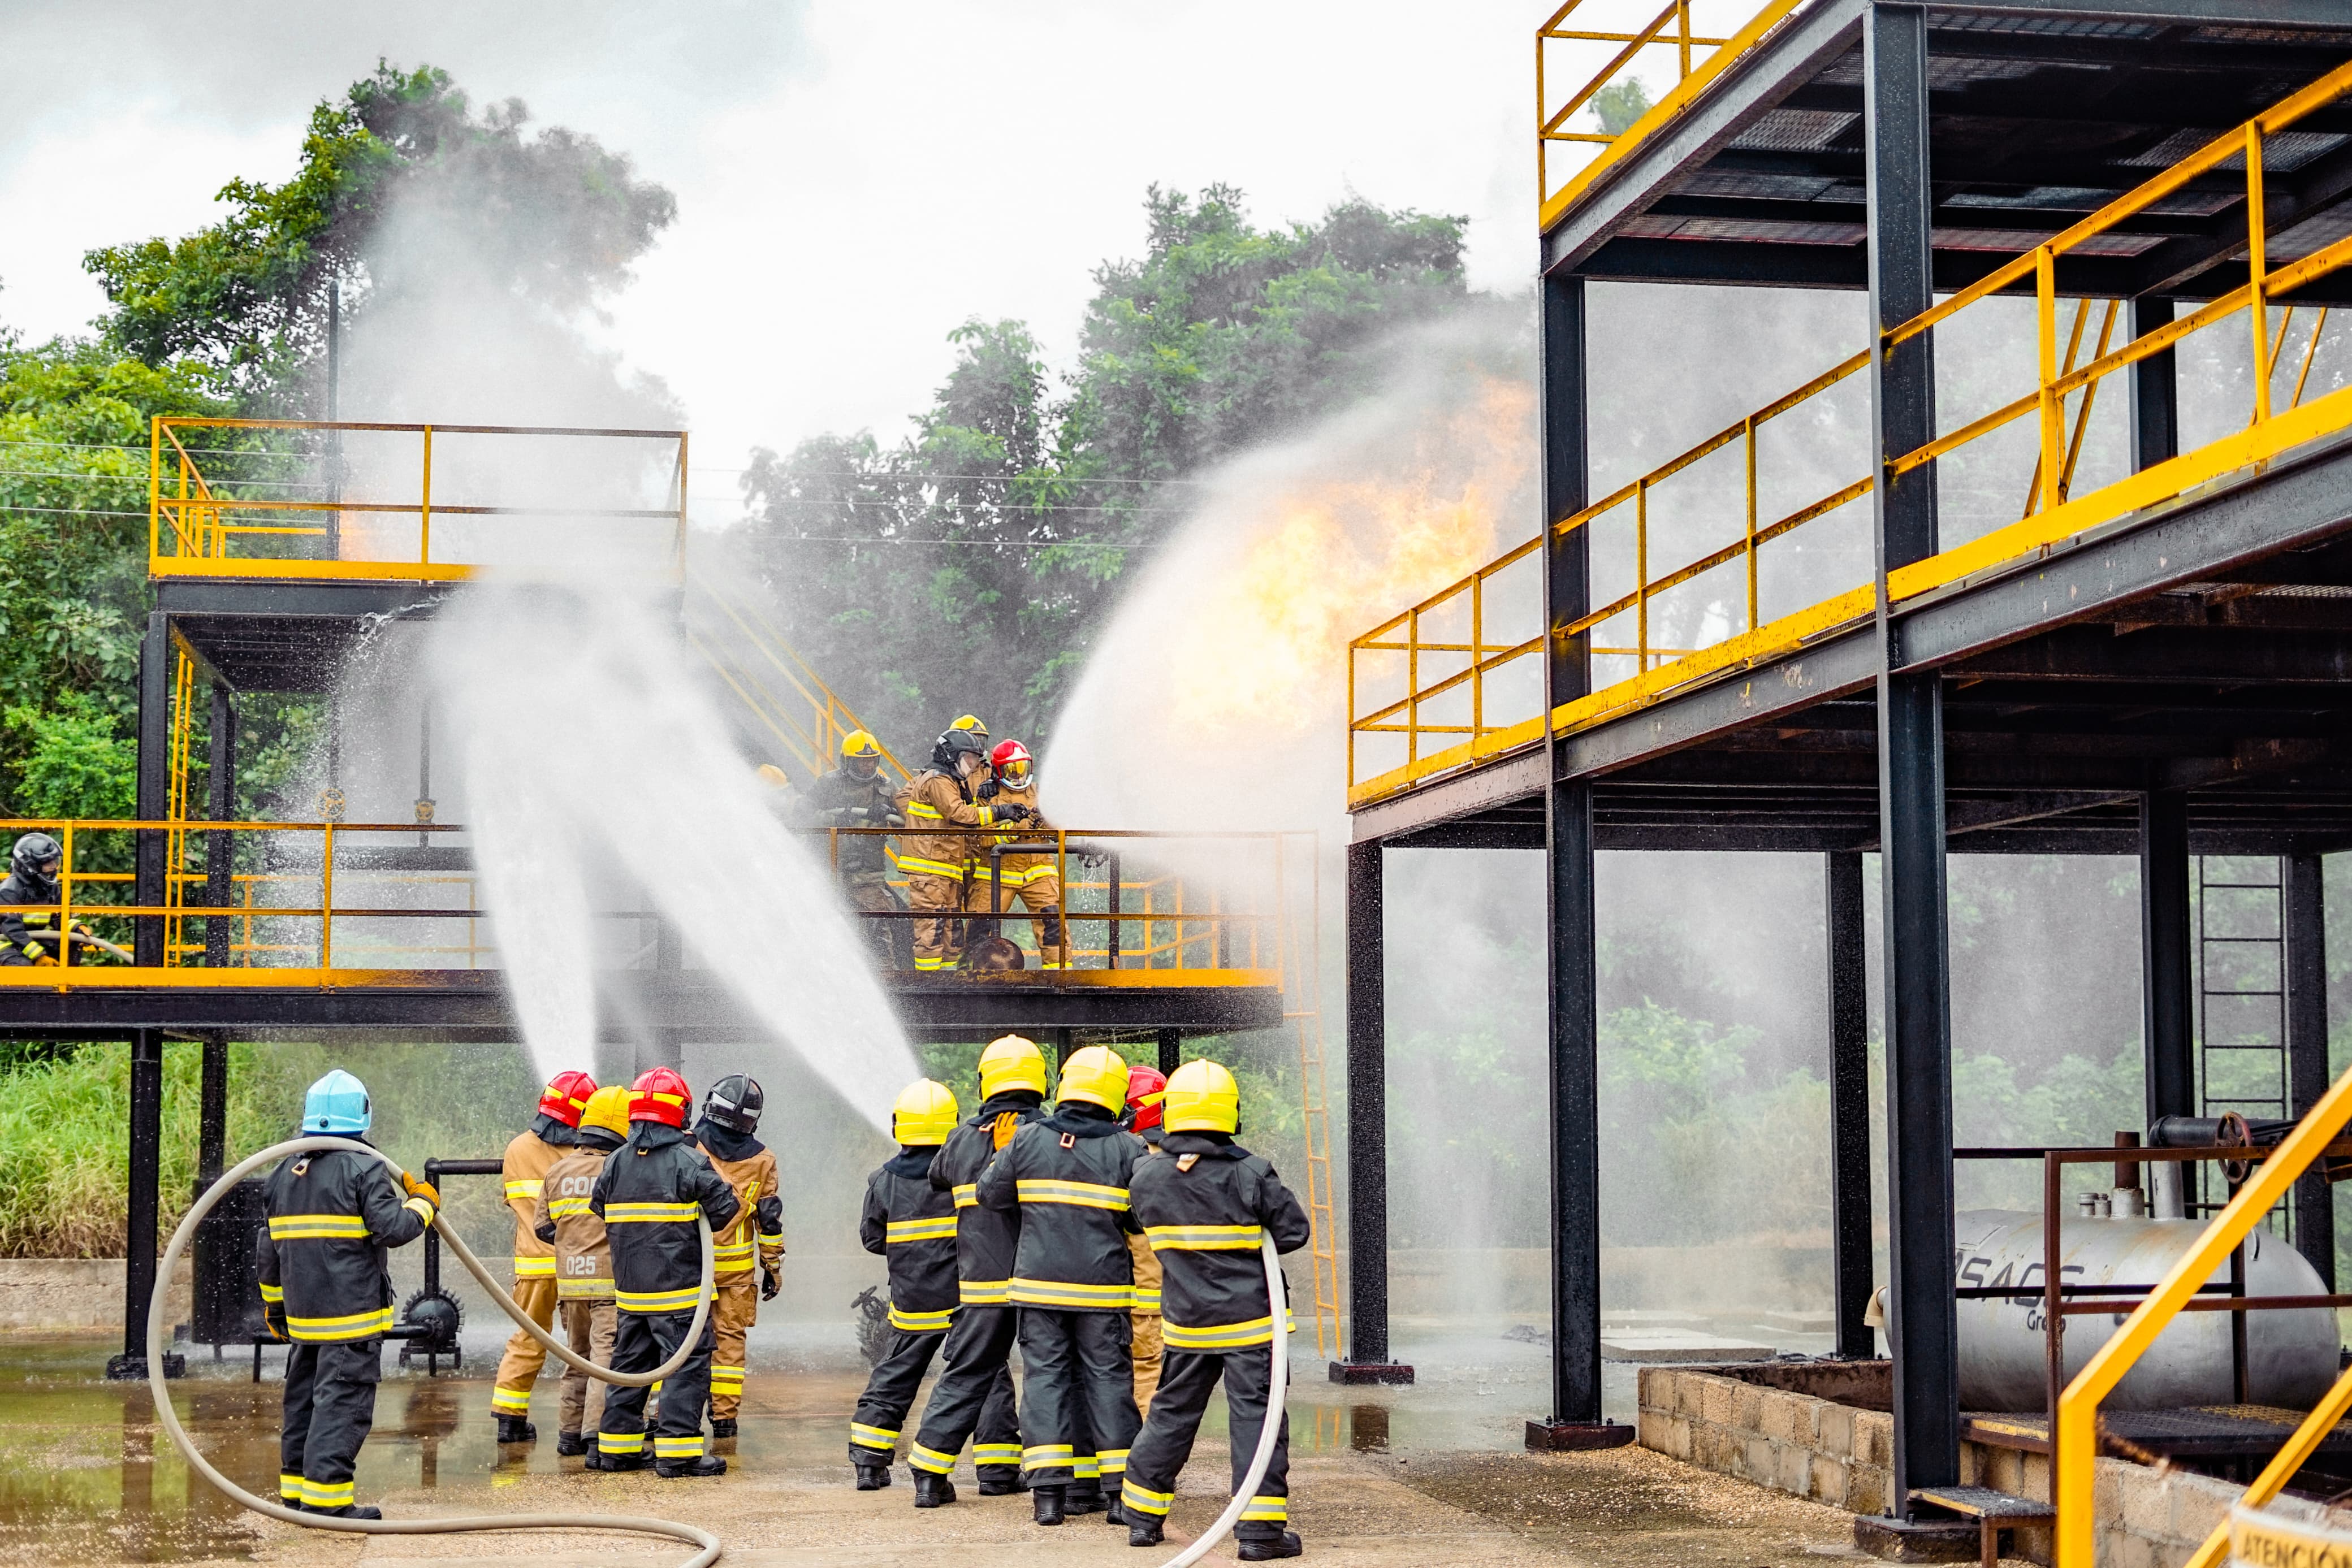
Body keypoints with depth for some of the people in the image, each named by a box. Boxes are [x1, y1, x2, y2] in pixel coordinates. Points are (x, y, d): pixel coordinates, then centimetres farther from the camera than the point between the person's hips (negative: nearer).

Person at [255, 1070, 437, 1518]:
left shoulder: (283, 1174, 13)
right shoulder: (364, 1170, -10)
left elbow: (267, 1249, 18)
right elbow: (393, 1228, -17)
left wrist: (273, 1304, 27)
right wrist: (423, 1203, 2)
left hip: (303, 1313, 7)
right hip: (353, 1312, -7)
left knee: (303, 1396, 16)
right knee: (343, 1401, -6)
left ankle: (296, 1485, 23)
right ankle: (326, 1494, -10)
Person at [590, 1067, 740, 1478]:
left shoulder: (616, 1163, 5)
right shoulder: (687, 1162, -12)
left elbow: (597, 1209, 13)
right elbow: (724, 1205, -13)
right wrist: (700, 1225, 8)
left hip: (630, 1290, 6)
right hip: (679, 1289, -6)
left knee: (629, 1364, 16)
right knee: (687, 1366, -3)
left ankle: (615, 1447, 20)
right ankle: (677, 1451, -8)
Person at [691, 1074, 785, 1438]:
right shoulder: (761, 1160, 1)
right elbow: (769, 1218, 3)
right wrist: (774, 1267, 11)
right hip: (735, 1266, 1)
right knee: (729, 1337, 9)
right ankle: (724, 1417, 10)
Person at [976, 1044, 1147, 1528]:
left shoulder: (1028, 1140, -2)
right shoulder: (1127, 1148, -6)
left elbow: (990, 1192, 7)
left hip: (1039, 1284, 1)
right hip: (1102, 1288, -1)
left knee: (1045, 1376, 5)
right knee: (1109, 1378, 6)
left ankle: (1048, 1490, 0)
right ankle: (1122, 1491, 6)